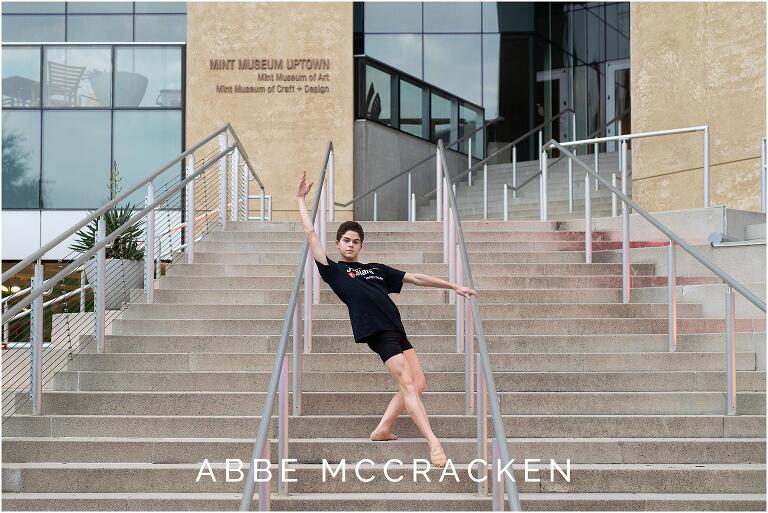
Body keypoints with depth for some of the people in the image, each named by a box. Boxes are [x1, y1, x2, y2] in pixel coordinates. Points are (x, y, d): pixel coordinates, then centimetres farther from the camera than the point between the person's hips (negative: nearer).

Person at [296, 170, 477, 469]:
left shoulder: (376, 269, 23)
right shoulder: (334, 271, 9)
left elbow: (415, 278, 25)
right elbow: (311, 234, 7)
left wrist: (452, 286, 25)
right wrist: (301, 200, 10)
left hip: (397, 329, 7)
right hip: (377, 332, -7)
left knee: (418, 384, 4)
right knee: (408, 383, -15)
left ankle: (382, 430, 16)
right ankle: (434, 443, -18)